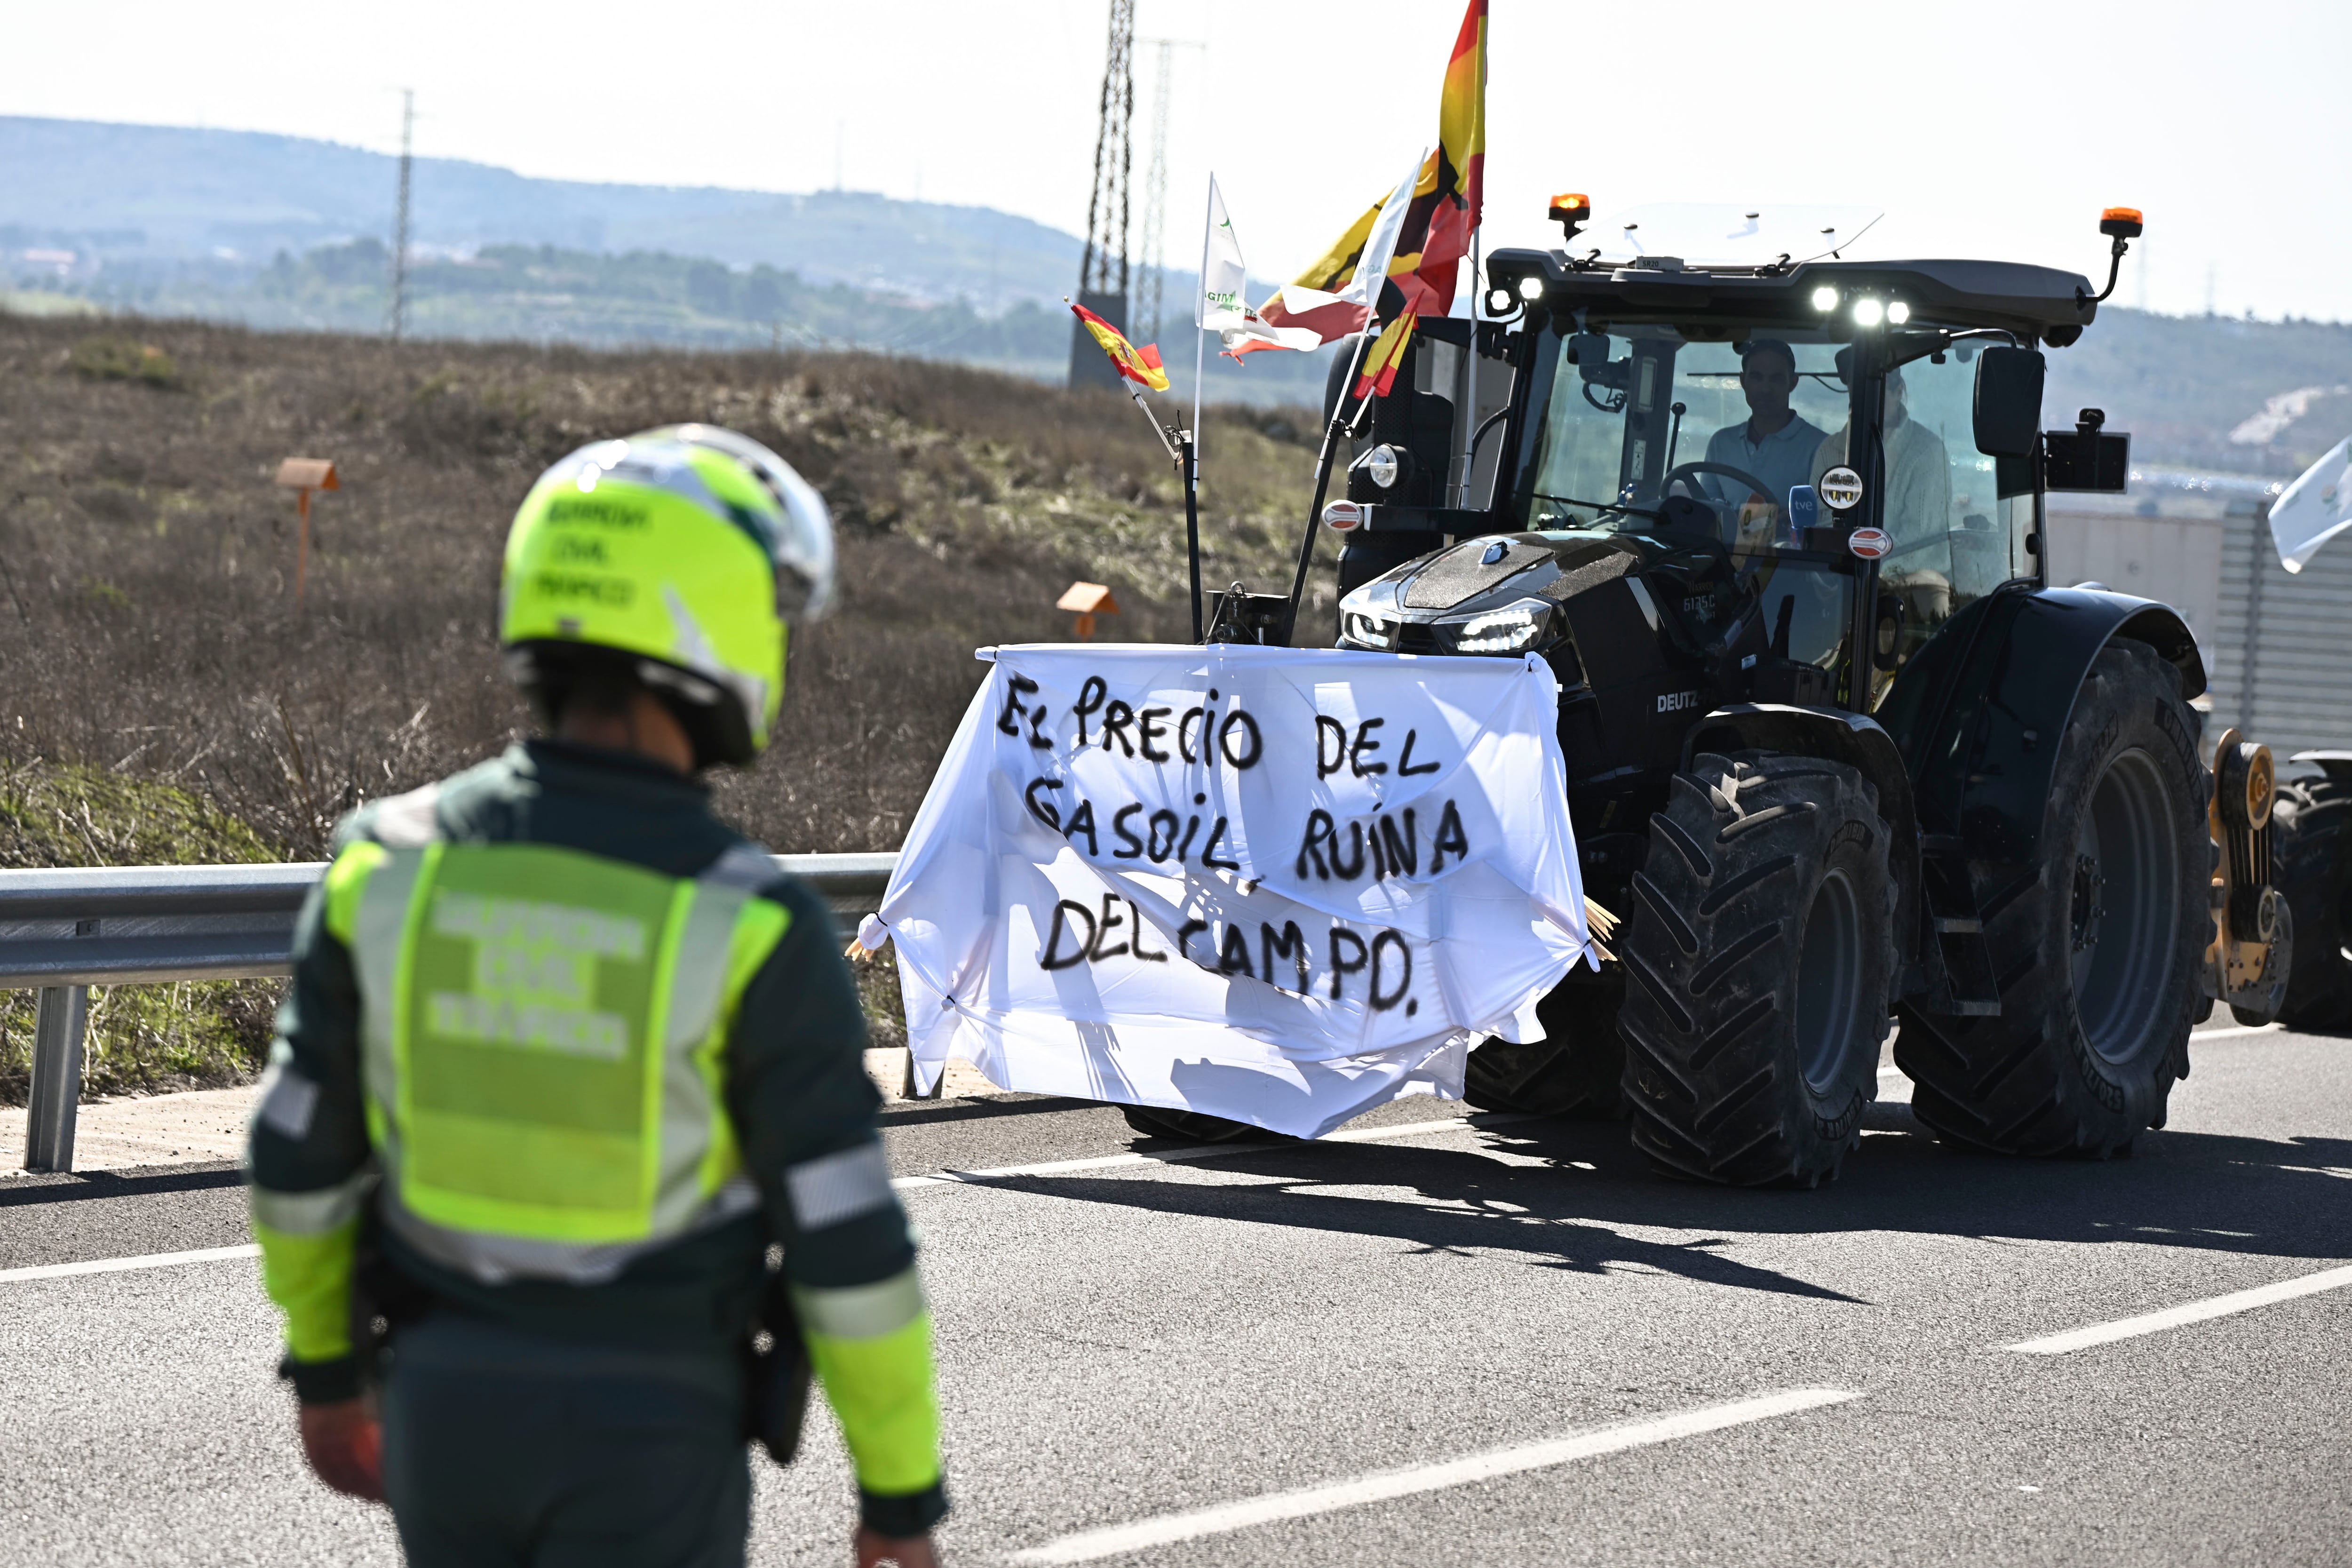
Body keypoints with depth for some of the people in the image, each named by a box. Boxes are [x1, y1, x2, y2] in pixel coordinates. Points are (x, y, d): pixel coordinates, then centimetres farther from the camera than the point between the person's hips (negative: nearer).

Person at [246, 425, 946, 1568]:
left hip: (449, 1401, 4)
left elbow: (302, 1152, 2)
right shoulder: (753, 930, -21)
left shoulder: (387, 866, -9)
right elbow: (848, 1244, -16)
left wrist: (325, 1367, 18)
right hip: (647, 1436, -4)